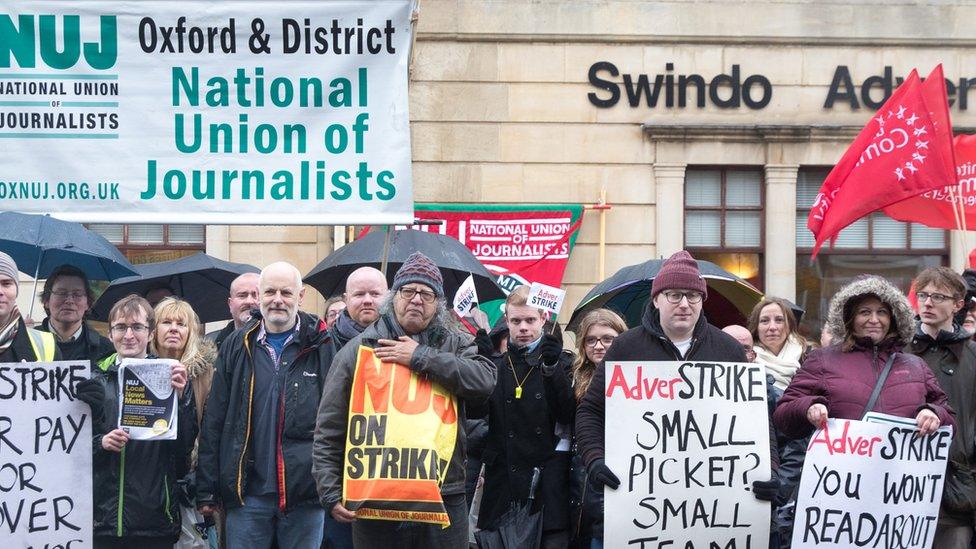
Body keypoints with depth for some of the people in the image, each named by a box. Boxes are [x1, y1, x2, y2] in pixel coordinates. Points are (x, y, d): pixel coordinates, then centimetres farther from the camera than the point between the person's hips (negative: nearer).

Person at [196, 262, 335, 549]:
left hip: (306, 494, -1)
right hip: (248, 493, 2)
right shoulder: (236, 347, 7)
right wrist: (206, 491, 4)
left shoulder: (323, 347, 0)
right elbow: (213, 421, 7)